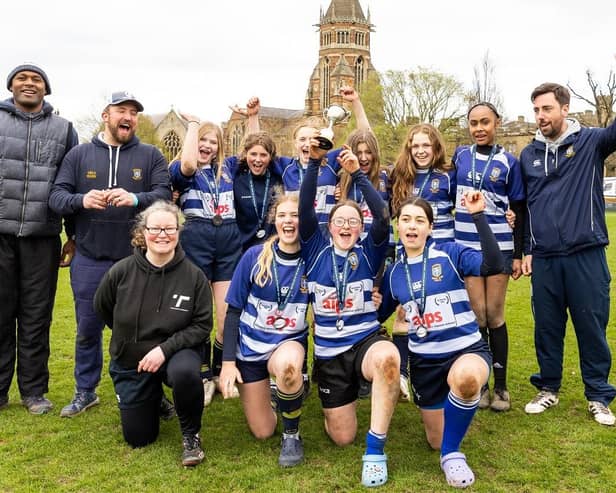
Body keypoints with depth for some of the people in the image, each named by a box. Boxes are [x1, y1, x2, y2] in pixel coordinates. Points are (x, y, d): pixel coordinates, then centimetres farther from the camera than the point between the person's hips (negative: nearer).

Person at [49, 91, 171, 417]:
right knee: (87, 329, 13)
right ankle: (85, 392, 31)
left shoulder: (150, 156, 3)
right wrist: (81, 200, -23)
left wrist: (136, 198, -29)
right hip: (89, 260, 1)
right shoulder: (79, 155, 6)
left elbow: (164, 194, -9)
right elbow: (56, 196, -1)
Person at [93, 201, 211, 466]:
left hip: (176, 352, -2)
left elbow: (202, 325, -14)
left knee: (185, 372, -39)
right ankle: (154, 397, 41)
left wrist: (164, 348, -25)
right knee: (138, 439, 8)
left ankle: (191, 435, -10)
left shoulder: (194, 275, -16)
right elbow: (101, 307, 5)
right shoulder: (121, 271, -14)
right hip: (131, 361, 2)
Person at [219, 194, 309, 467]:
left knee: (286, 364, -39)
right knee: (262, 433, 4)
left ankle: (292, 433, -11)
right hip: (250, 346, 1)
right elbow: (233, 311, -6)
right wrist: (228, 361, -10)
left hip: (290, 342, -1)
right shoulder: (255, 256, -12)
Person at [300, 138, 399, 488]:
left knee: (389, 357, -41)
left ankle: (376, 449, -24)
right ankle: (346, 397, 43)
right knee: (342, 437, 7)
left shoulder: (369, 252, -1)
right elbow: (305, 210, -12)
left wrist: (357, 172, -20)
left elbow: (384, 217, -17)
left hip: (366, 341, -2)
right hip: (329, 351, 2)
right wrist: (315, 161, -21)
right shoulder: (316, 249, 1)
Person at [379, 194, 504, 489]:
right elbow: (379, 315, 16)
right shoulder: (393, 272, 4)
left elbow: (493, 265, -26)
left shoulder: (450, 253, -8)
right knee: (437, 442, 9)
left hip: (466, 349, -4)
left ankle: (452, 454, -15)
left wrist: (478, 216, -29)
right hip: (424, 360, 4)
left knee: (465, 377, -42)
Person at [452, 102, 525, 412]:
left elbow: (519, 211, 2)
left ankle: (501, 387, 12)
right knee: (477, 316, 1)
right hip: (466, 245, 2)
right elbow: (449, 195, 15)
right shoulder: (460, 155, 7)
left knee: (494, 315, 1)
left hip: (498, 246, -1)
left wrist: (519, 254, -2)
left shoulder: (508, 163, 1)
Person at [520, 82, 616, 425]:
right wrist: (527, 250, 12)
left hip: (586, 255, -3)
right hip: (544, 258, 3)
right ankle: (549, 389, 27)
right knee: (547, 327, 11)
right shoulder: (528, 155, 11)